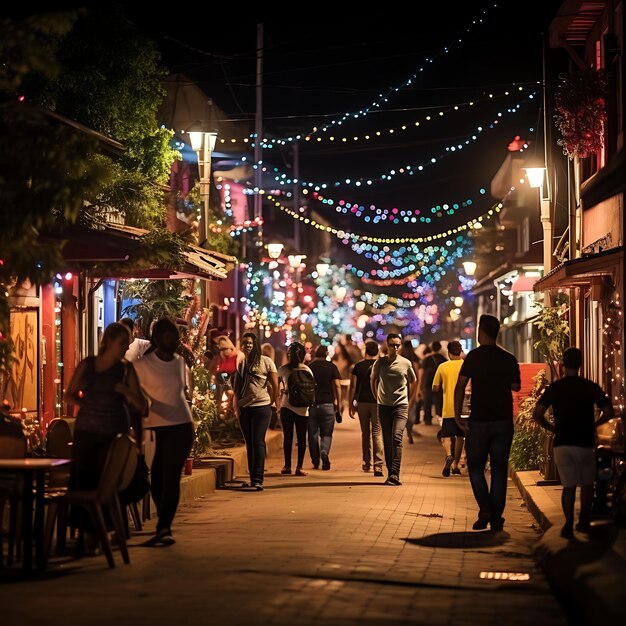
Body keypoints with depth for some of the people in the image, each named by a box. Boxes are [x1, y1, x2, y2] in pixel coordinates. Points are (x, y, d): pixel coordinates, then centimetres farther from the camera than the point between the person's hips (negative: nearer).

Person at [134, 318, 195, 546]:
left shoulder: (180, 362, 8)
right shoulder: (143, 364, -6)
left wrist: (187, 394, 7)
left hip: (181, 426, 2)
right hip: (155, 427, -2)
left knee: (171, 477, -5)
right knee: (157, 478, 4)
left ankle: (163, 529, -6)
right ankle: (164, 528, 22)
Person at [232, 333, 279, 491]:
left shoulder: (266, 361, -2)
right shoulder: (240, 364, 12)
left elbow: (275, 384, 0)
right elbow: (237, 387, 15)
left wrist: (272, 402, 2)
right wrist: (235, 405, 5)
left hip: (261, 407, -5)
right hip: (244, 408, 5)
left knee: (258, 442, -12)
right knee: (249, 443, 8)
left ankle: (258, 480, -14)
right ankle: (252, 479, 14)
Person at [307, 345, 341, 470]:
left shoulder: (309, 367, 6)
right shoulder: (331, 367, 1)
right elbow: (337, 386, -4)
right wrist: (338, 403, 4)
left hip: (311, 403, 1)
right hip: (327, 403, -1)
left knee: (313, 434, 9)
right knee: (326, 433, 6)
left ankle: (315, 462, 9)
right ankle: (324, 452, -21)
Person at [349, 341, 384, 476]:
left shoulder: (358, 366, 3)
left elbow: (353, 387, 2)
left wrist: (351, 404, 7)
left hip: (362, 403, 2)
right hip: (377, 403, -2)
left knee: (365, 433, 16)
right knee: (377, 434, -4)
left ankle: (366, 463, 22)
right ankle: (378, 466, -15)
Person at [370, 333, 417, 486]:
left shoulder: (406, 363, 1)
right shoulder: (380, 362, 2)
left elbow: (413, 381, 17)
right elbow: (373, 379, 18)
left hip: (401, 406, -2)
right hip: (384, 406, 2)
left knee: (397, 437, -17)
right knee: (387, 441, 5)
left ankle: (395, 474, -21)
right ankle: (391, 473, 12)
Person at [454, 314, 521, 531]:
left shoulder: (474, 356, -6)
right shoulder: (509, 359, 2)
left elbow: (460, 386, -9)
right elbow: (515, 386, 14)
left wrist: (457, 416, -3)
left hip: (479, 421, -2)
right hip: (503, 421, 2)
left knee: (476, 467, 10)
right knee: (499, 470, 7)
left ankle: (485, 510, -6)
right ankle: (496, 518, 6)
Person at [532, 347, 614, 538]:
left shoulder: (554, 388, 1)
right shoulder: (591, 387, -2)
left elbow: (537, 414, -5)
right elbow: (609, 412, -3)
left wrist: (553, 428, 9)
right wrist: (594, 425, 13)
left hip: (562, 443, 1)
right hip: (585, 443, -1)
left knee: (568, 485, 6)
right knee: (587, 484, 16)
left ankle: (568, 524, -6)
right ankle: (584, 521, 19)